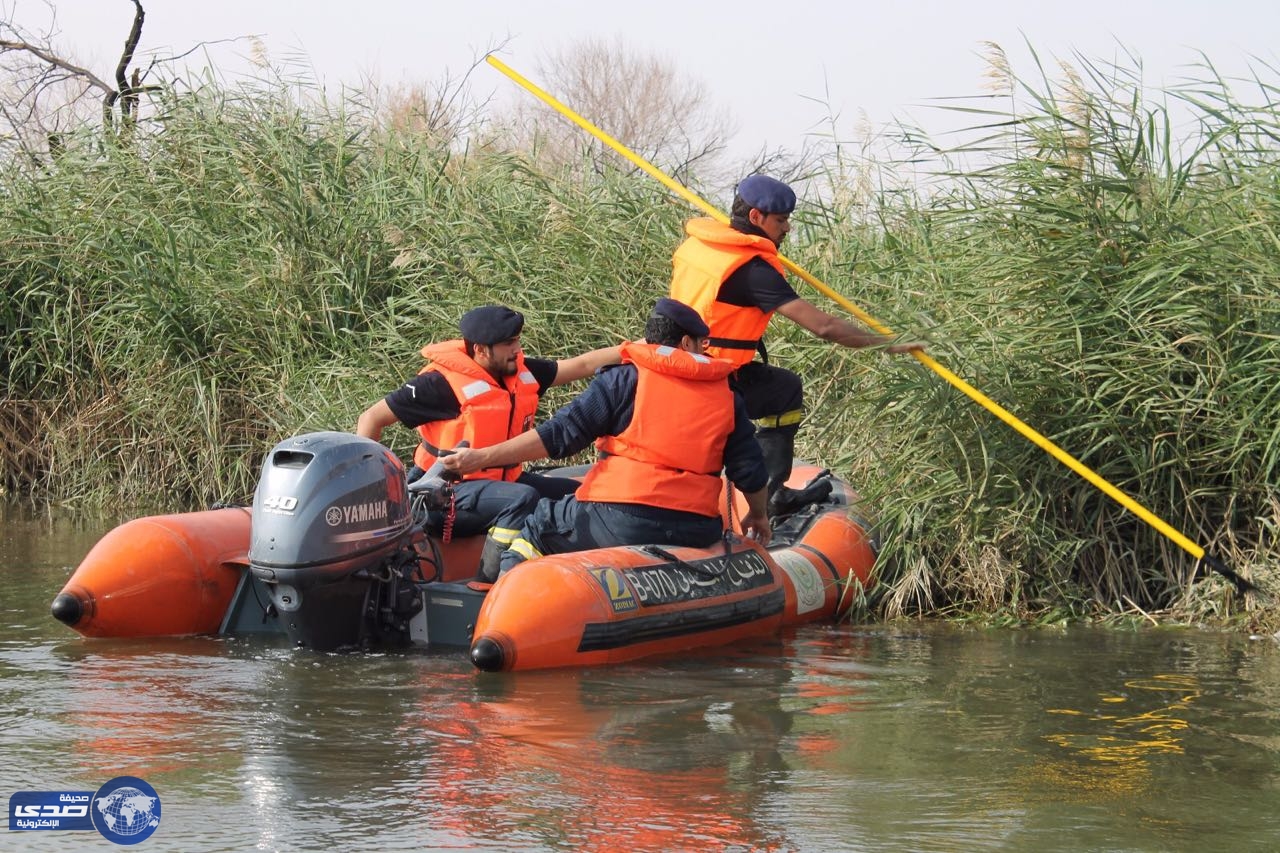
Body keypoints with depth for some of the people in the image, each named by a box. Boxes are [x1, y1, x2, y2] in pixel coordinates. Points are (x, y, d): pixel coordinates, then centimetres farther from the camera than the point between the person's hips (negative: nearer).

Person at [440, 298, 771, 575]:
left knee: (537, 528, 15)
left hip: (621, 523, -3)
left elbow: (560, 434, -5)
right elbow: (750, 470, 14)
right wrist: (759, 516, 34)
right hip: (696, 531, 3)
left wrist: (482, 457, -3)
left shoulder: (625, 379, 1)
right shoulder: (727, 395, 12)